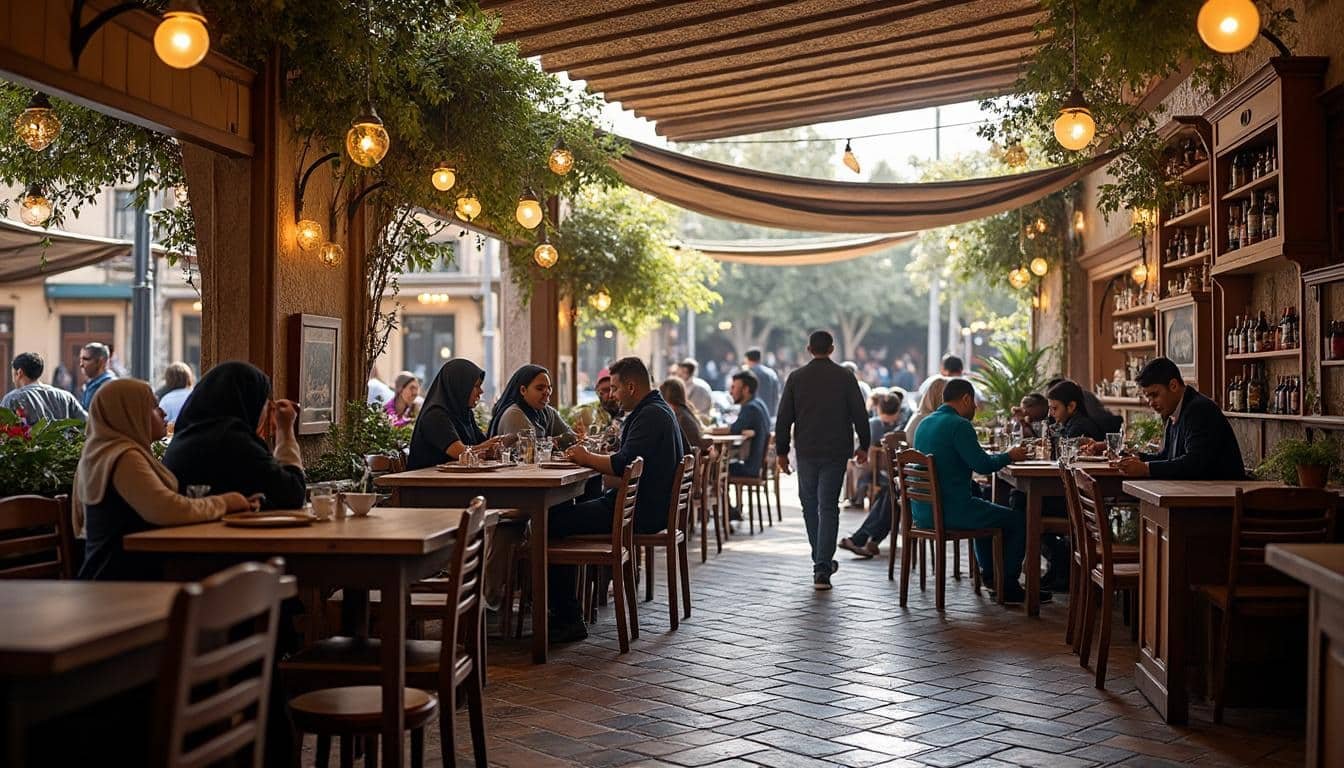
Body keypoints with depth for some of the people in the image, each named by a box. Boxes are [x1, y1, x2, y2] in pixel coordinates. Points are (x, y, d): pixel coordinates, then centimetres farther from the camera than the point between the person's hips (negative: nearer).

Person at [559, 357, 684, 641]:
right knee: (567, 510, 19)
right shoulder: (659, 410, 18)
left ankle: (568, 620, -10)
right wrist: (590, 457, 8)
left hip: (641, 512, -11)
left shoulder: (651, 415, -16)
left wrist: (587, 458, -8)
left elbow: (622, 464, -24)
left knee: (555, 524, -12)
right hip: (648, 506, 11)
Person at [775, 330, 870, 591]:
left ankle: (822, 560, 22)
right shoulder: (845, 377, -2)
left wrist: (782, 451, 8)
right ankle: (822, 568, -7)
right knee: (828, 507, 0)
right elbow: (860, 414, 0)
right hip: (836, 452, -1)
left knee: (810, 505, 15)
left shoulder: (796, 377, 1)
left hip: (806, 452, 1)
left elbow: (784, 418, 1)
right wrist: (863, 446, 12)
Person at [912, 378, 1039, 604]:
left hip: (922, 511, 10)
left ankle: (990, 576, 37)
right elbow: (984, 465, -18)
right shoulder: (959, 425, -14)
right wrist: (1010, 456, 0)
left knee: (986, 512, 34)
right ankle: (1009, 587, 11)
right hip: (949, 511, -10)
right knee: (1018, 521, 3)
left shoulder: (925, 423, 14)